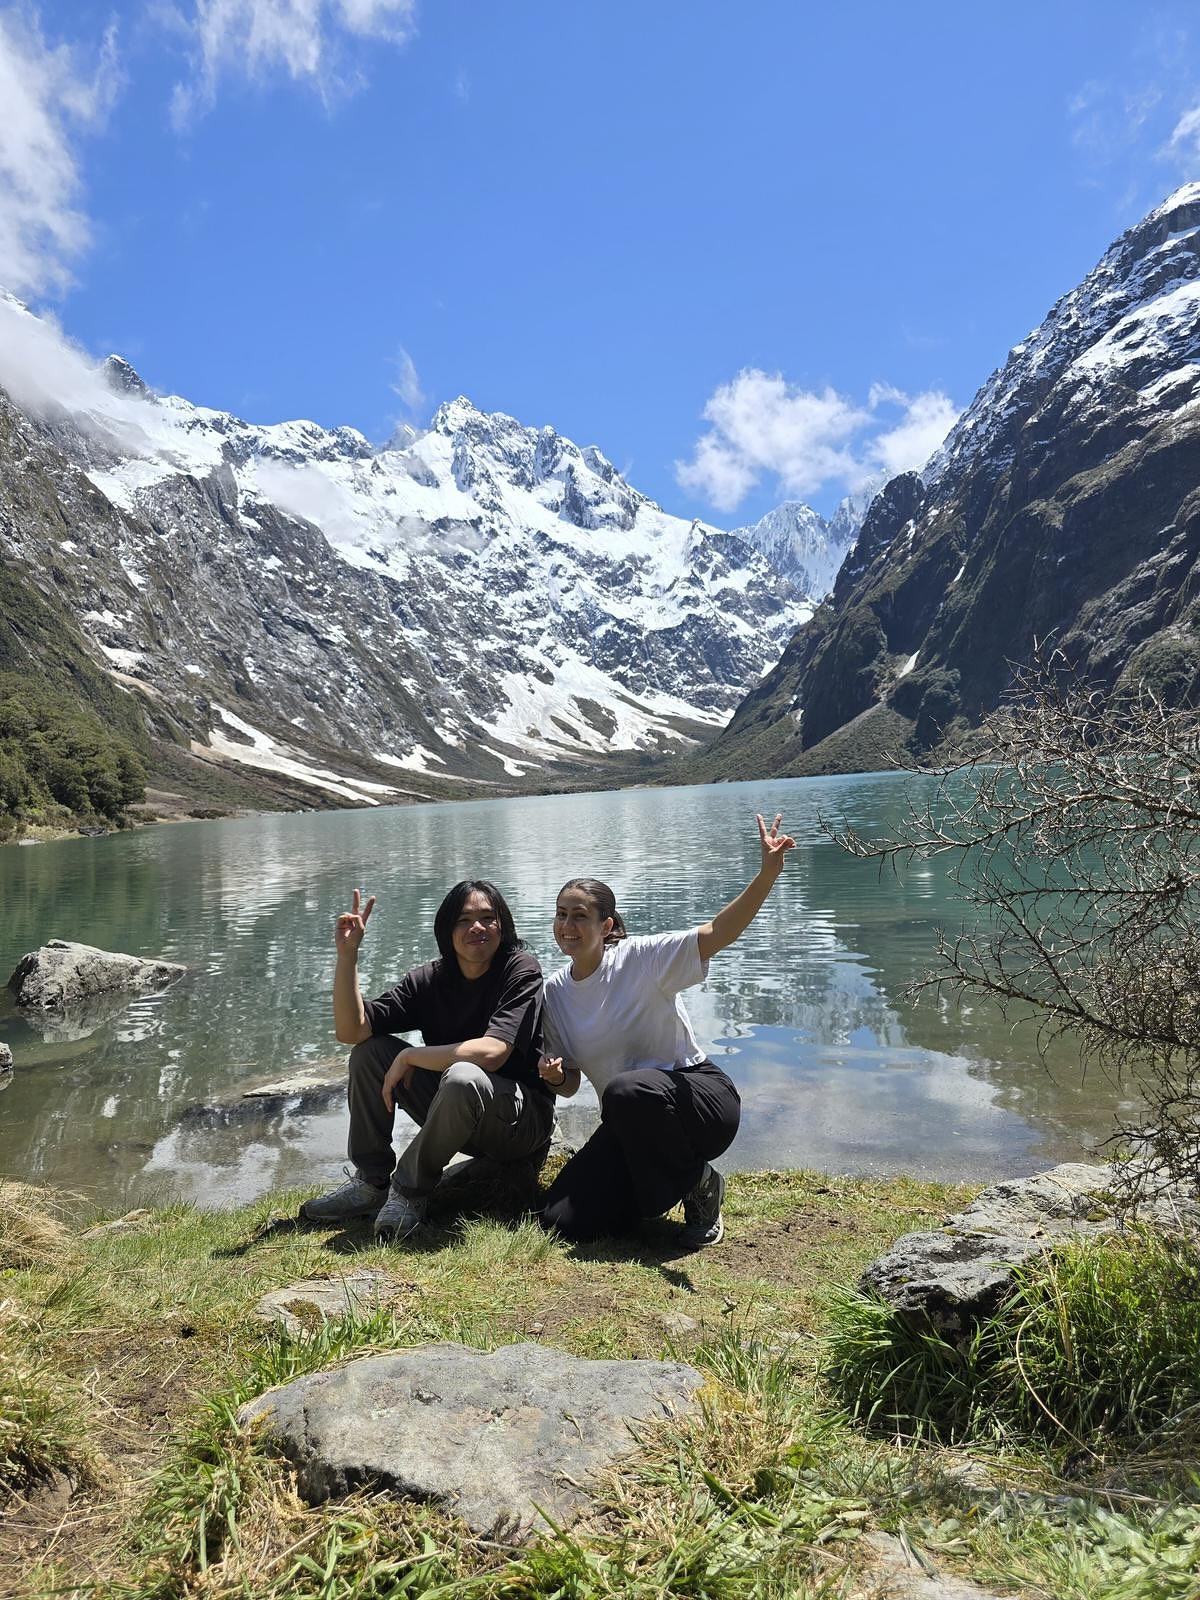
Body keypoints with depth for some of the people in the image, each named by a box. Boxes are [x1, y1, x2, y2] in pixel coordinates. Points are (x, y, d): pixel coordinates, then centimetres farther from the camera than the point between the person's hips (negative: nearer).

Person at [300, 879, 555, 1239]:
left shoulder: (520, 968, -15)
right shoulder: (430, 980, -2)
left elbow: (491, 1052, -29)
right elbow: (351, 1030, -10)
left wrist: (409, 1057, -20)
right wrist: (346, 954, -20)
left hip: (523, 1119, -5)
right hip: (456, 1119, 6)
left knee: (463, 1077, -36)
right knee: (369, 1051, -5)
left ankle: (409, 1192, -13)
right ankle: (371, 1183, 1)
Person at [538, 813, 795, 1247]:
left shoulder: (640, 959, -14)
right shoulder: (554, 990, 2)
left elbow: (716, 934, -30)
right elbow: (570, 1083, 11)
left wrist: (768, 873, -45)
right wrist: (554, 1077, -15)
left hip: (701, 1098, -5)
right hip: (632, 1128, 5)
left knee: (625, 1092, -40)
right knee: (562, 1221, -10)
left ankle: (700, 1186, -10)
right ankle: (667, 1184, 15)